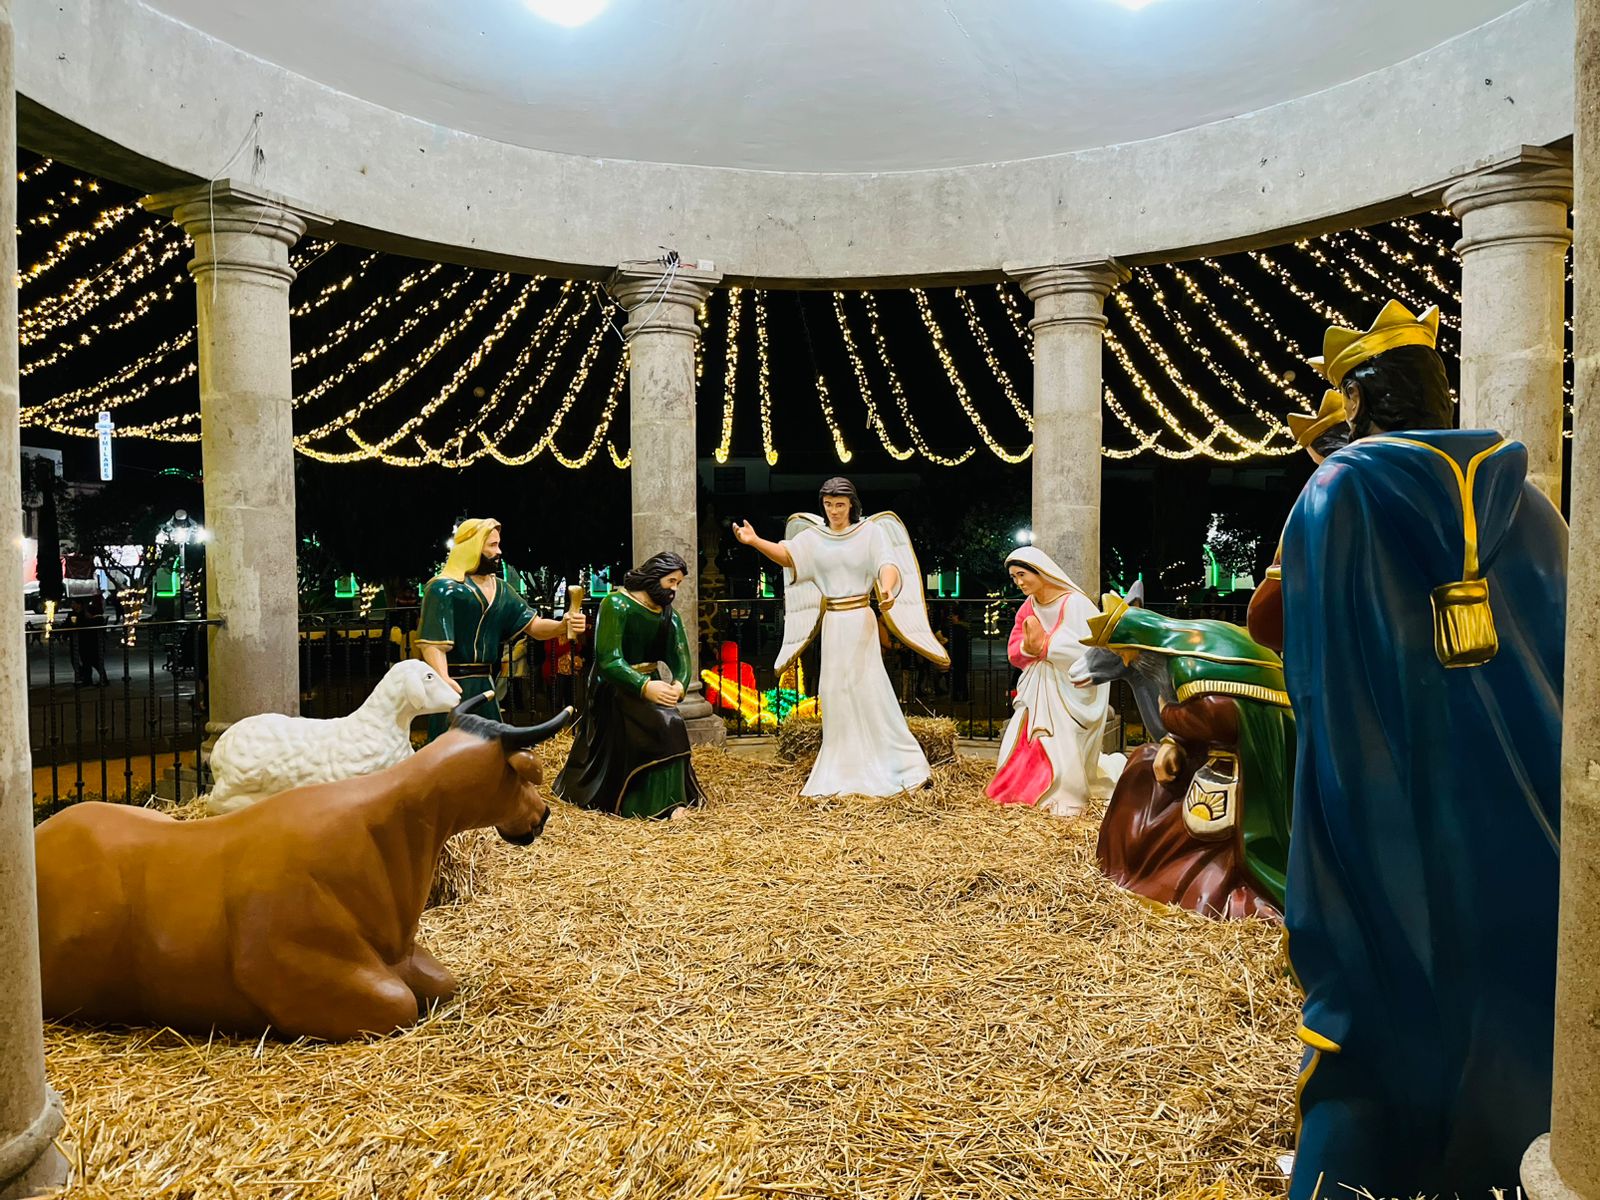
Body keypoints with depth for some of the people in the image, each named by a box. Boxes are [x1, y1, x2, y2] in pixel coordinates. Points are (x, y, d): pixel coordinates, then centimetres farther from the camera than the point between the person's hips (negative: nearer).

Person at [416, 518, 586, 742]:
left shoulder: (498, 589, 12)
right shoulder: (444, 588, -9)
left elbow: (533, 626, 8)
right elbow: (431, 642, -18)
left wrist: (562, 626, -14)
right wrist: (444, 680, -34)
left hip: (485, 685, 8)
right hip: (454, 686, -7)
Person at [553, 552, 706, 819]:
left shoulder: (670, 617, 7)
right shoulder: (616, 605, -14)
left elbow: (680, 659, -4)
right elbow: (608, 658, -24)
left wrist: (679, 685, -28)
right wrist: (644, 686, -37)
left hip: (650, 684, 7)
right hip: (616, 687, -7)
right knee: (667, 724, -25)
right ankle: (665, 804, -18)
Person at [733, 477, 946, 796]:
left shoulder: (870, 532, -3)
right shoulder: (814, 536, 7)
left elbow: (888, 565, -16)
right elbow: (787, 555, -7)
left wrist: (887, 590, -38)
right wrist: (755, 541, -24)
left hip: (860, 622, -4)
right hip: (831, 625, 4)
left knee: (869, 690, -3)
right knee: (835, 693, 8)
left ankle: (896, 764, 9)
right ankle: (841, 773, 18)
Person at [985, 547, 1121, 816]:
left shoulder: (1075, 604, -14)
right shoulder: (1027, 608, 8)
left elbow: (1088, 650, -22)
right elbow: (1014, 654, 6)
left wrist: (1044, 645, -20)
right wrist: (1027, 647, -17)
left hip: (1070, 693, -7)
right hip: (1037, 693, 7)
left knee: (1062, 752, -8)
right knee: (1020, 749, 4)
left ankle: (1066, 795, 14)